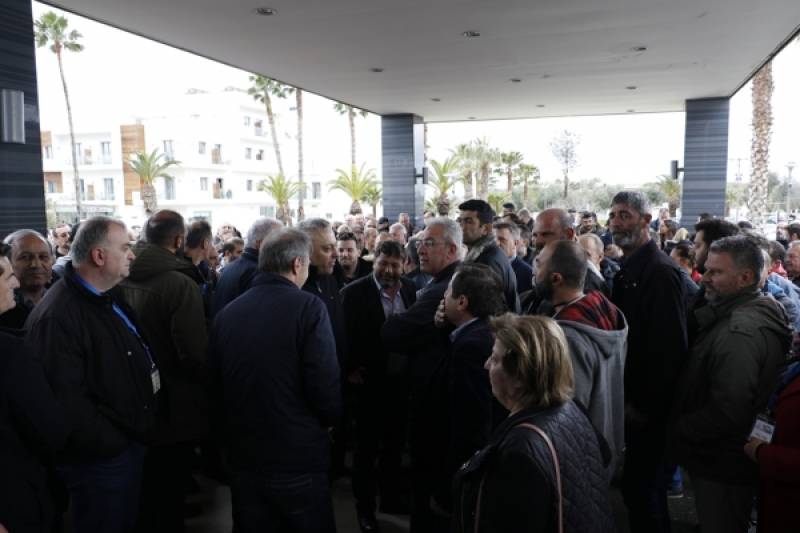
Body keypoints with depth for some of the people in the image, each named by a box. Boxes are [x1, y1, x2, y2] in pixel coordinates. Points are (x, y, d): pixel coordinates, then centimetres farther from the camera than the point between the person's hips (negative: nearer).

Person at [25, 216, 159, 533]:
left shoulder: (109, 300, 8)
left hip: (132, 444, 9)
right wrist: (112, 446, -19)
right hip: (100, 459, -9)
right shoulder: (57, 316, -24)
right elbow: (67, 401, -28)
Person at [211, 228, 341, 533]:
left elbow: (217, 380, 7)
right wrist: (331, 420, 0)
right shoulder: (308, 307, -15)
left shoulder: (227, 313, 0)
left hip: (242, 453, 5)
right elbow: (325, 384, -21)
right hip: (298, 455, -4)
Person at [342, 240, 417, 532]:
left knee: (395, 443, 21)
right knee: (367, 447, 11)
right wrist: (352, 370, -15)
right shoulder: (354, 292, -13)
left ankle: (391, 496, 41)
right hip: (370, 381, -5)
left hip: (401, 379, 5)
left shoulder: (410, 288, 1)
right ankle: (365, 506, 30)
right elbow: (346, 335, -12)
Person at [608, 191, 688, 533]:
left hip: (647, 407, -9)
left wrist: (644, 406, -18)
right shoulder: (627, 270, 11)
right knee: (635, 485, 20)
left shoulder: (660, 272, -19)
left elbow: (670, 348, -23)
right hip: (629, 400, 9)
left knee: (644, 489, 6)